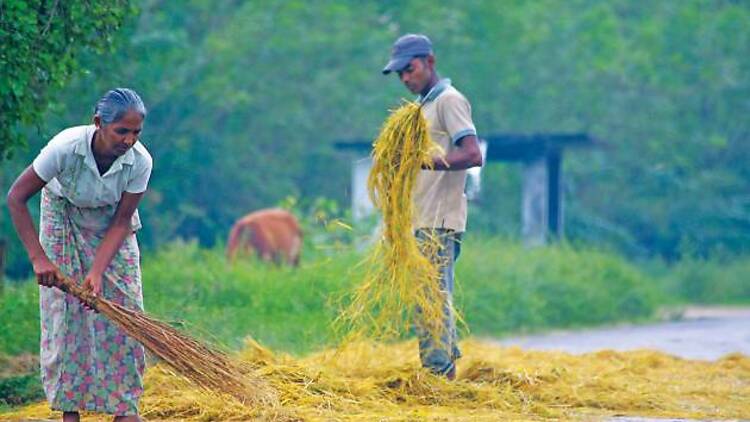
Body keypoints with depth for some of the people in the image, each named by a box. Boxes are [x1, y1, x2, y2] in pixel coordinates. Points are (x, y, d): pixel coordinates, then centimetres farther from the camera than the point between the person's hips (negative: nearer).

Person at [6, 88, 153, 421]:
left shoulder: (140, 161, -30)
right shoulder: (66, 147, -37)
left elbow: (121, 222, -21)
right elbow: (16, 197, -29)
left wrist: (98, 272, -33)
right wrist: (38, 258, -33)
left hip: (111, 225, 2)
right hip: (64, 216, -2)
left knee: (122, 307, -6)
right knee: (65, 308, -7)